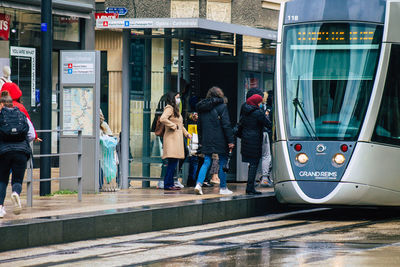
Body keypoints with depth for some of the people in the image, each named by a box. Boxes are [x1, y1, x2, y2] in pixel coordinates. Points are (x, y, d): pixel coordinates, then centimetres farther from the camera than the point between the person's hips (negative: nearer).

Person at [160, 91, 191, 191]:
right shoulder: (169, 108, -9)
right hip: (171, 138, -10)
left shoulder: (176, 109, 23)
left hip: (177, 138, 10)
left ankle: (170, 184, 10)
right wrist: (173, 126, -16)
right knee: (172, 162, -12)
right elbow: (162, 119, -25)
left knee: (174, 162, 8)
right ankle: (168, 184, -11)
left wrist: (186, 134, 27)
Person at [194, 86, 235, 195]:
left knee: (206, 162, 7)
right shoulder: (221, 106, -7)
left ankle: (199, 183, -13)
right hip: (220, 140, -5)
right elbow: (226, 125, -11)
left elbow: (200, 126, 14)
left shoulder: (202, 107, 9)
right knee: (223, 163, 6)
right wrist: (230, 140, -9)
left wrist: (202, 140, 20)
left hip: (206, 140, 5)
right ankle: (223, 188, 10)